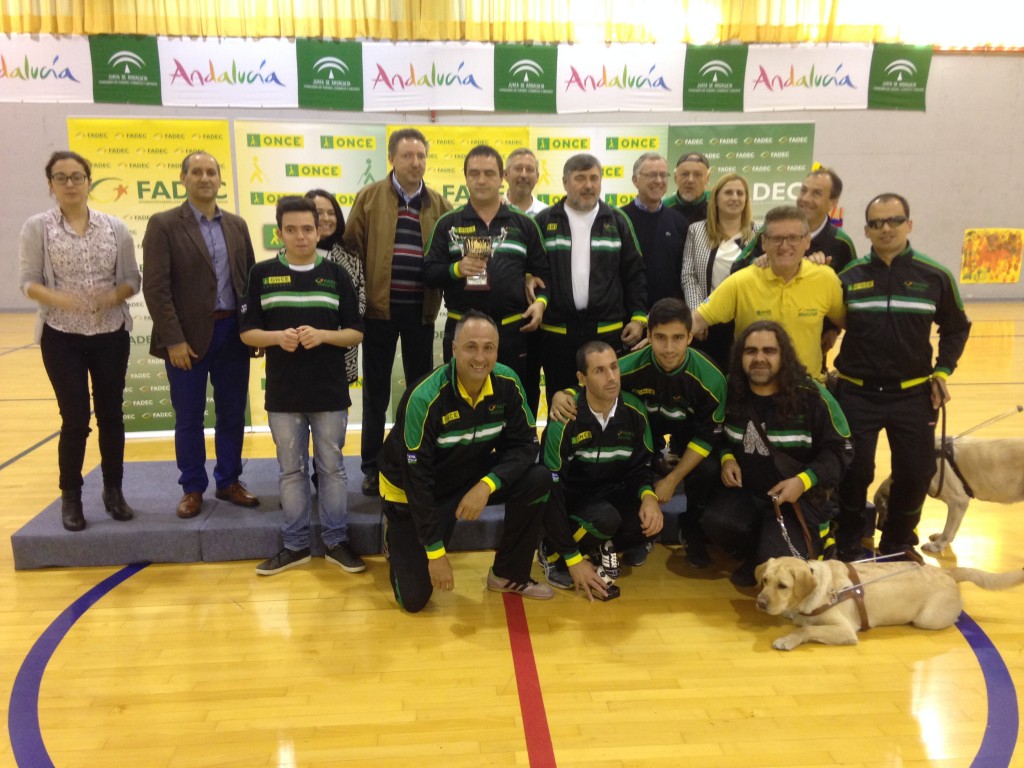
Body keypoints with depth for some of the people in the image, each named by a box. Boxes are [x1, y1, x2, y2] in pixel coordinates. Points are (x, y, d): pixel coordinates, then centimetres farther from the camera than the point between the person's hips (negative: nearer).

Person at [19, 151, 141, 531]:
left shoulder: (115, 227, 3)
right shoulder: (37, 227, -2)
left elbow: (132, 279, 5)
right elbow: (28, 282, -3)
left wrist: (113, 296, -16)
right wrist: (57, 298, -22)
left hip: (111, 335, 2)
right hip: (61, 338, -2)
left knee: (111, 415, 8)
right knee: (75, 418, 0)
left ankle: (113, 491, 24)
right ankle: (70, 497, 18)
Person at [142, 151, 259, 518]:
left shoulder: (237, 225, 11)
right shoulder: (164, 224, -4)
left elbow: (250, 279, 11)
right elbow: (155, 288, -10)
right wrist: (174, 340, -15)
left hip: (233, 333, 4)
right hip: (188, 336, -4)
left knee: (232, 414, 11)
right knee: (189, 419, 7)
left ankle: (229, 481, 26)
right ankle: (193, 488, 22)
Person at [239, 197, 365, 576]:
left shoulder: (336, 274, 2)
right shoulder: (262, 273, 2)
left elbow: (356, 333, 1)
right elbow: (247, 332, 3)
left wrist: (323, 335, -17)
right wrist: (277, 337, -16)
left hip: (330, 393, 0)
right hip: (283, 394, 1)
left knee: (332, 468, 8)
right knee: (291, 471, 11)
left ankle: (336, 541, 20)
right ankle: (295, 544, 23)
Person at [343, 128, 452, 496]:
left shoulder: (439, 204, 7)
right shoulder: (369, 198, 1)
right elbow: (352, 249, -1)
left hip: (420, 309, 2)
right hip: (379, 306, -2)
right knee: (376, 390, 7)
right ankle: (372, 467, 18)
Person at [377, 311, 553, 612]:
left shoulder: (507, 384, -16)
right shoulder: (424, 397, -30)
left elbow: (524, 445, -12)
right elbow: (416, 479, -27)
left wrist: (487, 484, -31)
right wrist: (435, 551, -25)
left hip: (471, 477, 4)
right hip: (411, 493, -4)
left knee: (538, 480, -20)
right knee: (414, 598, -9)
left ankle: (507, 575, 0)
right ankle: (398, 537, 24)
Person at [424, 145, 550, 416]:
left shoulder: (524, 224, 9)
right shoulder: (448, 223, 6)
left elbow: (543, 272, 9)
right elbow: (428, 273, 2)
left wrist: (541, 301, -9)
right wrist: (456, 269, -17)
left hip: (513, 332, 1)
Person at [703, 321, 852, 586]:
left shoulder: (811, 395, -11)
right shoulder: (731, 391, -2)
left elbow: (838, 449, -4)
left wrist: (804, 480, -19)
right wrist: (727, 458, -8)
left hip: (798, 497, -3)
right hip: (745, 492, 3)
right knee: (716, 522, -29)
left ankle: (811, 542, 14)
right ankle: (757, 554, 5)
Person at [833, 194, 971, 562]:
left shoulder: (935, 276, -2)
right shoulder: (849, 276, -2)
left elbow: (956, 327, 11)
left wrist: (942, 371, 1)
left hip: (913, 394, 1)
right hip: (857, 393, -1)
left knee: (916, 472, 6)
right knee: (854, 471, 0)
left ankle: (899, 543, 28)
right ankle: (850, 544, 20)